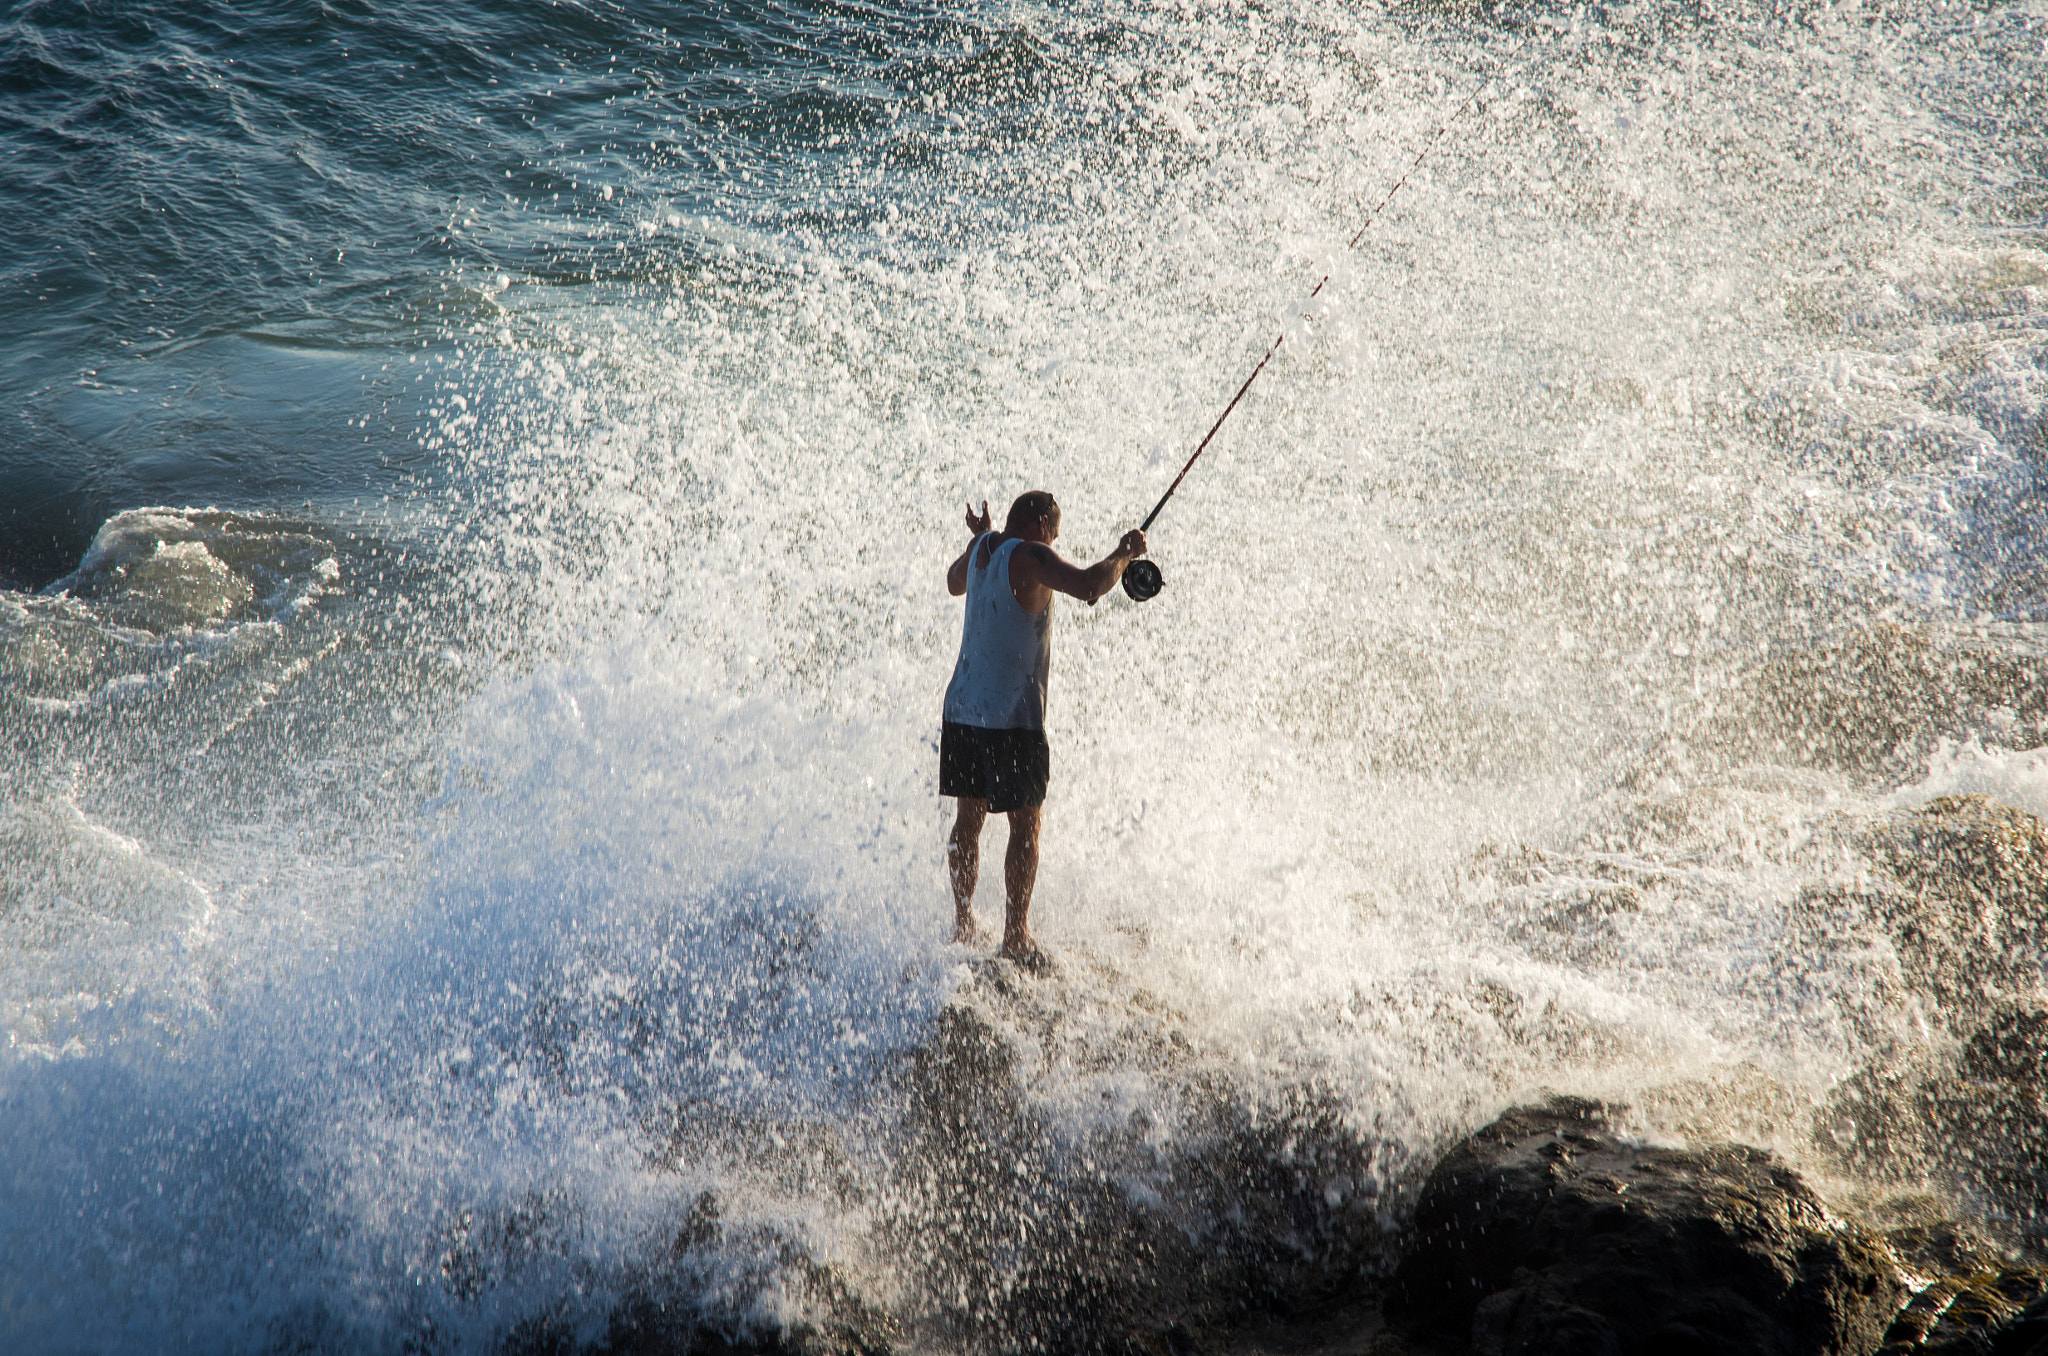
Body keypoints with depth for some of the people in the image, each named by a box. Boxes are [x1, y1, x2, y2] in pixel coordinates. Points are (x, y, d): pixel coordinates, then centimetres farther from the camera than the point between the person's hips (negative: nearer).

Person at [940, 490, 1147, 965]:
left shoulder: (982, 549, 10)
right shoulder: (1030, 557, -13)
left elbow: (956, 584, 32)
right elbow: (1089, 585, -27)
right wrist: (1123, 554, -10)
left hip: (962, 707, 8)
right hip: (1011, 715, -8)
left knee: (969, 816, 17)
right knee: (1025, 824, 0)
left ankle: (962, 923, 24)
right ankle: (1015, 935, 1)